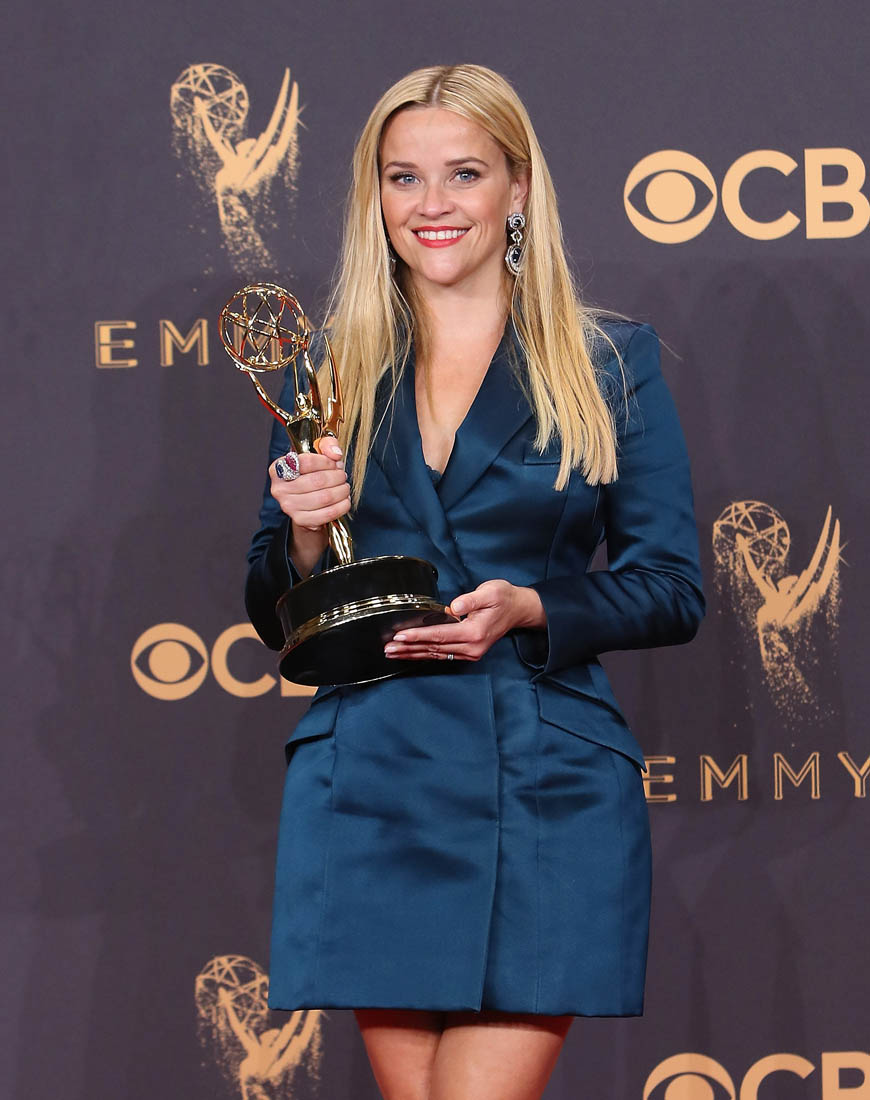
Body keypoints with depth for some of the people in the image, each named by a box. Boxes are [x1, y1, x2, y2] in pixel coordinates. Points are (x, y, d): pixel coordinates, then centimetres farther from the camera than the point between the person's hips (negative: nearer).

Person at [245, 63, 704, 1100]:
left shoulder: (612, 363, 6)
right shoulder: (330, 373, 12)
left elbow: (674, 589, 4)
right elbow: (275, 620, 15)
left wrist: (526, 609, -13)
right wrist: (304, 535, -7)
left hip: (550, 790, -2)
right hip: (369, 788, 2)